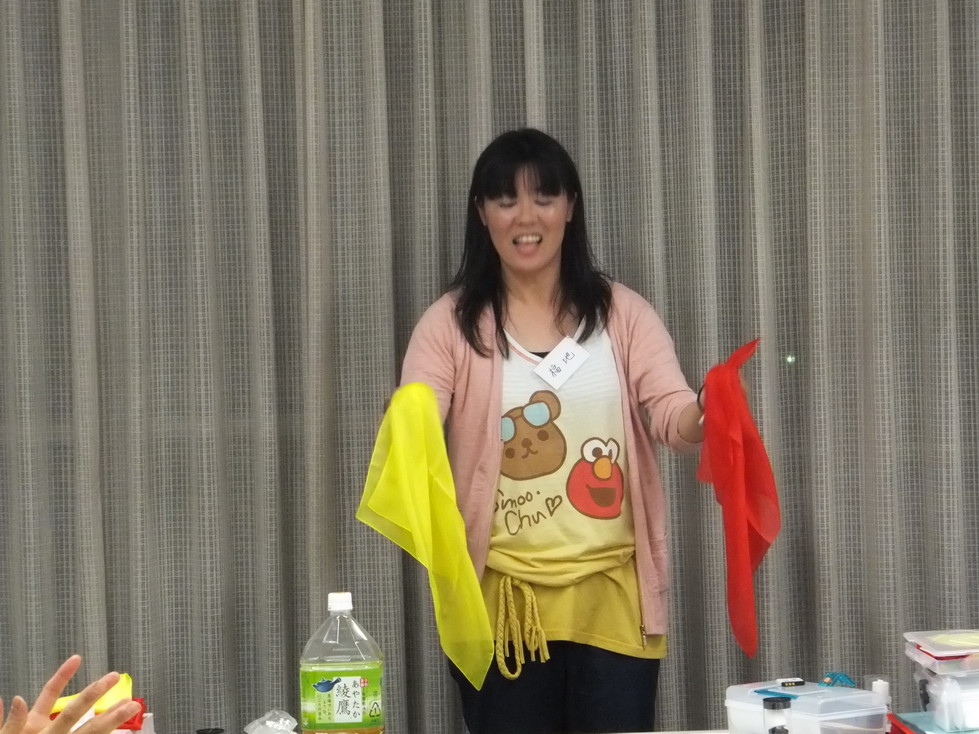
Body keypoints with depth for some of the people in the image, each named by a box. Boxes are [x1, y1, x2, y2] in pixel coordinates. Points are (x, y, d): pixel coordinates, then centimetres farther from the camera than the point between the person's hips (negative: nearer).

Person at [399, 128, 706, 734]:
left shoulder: (622, 312, 3)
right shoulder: (452, 322, 0)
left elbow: (672, 414, -7)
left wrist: (707, 417, -31)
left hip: (611, 591, 1)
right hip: (500, 596, -1)